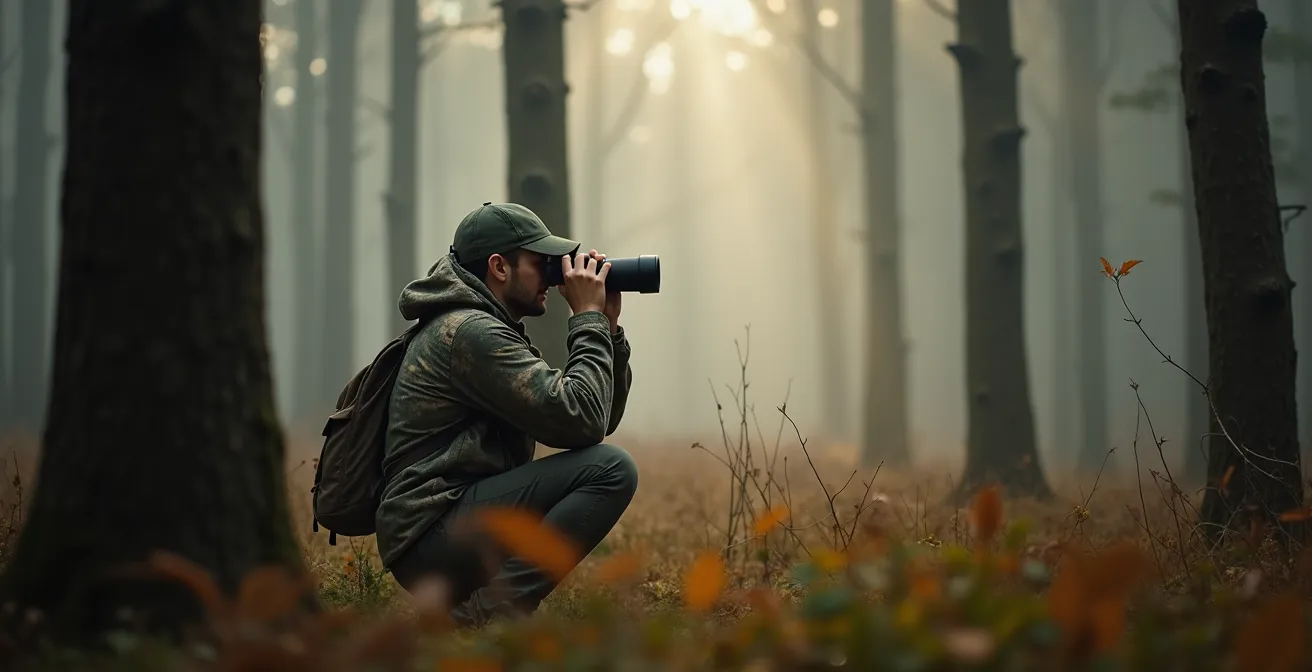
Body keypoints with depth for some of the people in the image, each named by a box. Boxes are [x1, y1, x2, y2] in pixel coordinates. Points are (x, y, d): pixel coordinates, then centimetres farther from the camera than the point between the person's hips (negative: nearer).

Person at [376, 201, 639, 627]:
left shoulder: (491, 329, 20)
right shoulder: (470, 331, -12)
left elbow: (601, 420, 18)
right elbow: (580, 422, -20)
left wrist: (607, 327, 8)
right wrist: (589, 320, -9)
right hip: (431, 536, -11)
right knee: (610, 469, -18)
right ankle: (485, 618, -19)